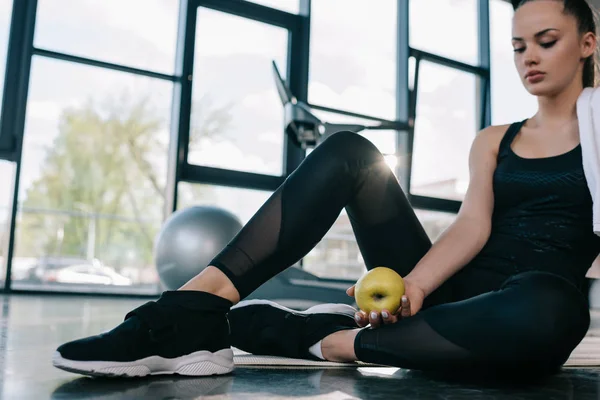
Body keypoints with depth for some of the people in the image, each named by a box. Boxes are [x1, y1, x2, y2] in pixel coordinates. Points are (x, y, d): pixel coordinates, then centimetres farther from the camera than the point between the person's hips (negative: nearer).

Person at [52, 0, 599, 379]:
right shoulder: (493, 141, 18)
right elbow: (473, 225, -1)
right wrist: (412, 289, -19)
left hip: (522, 316, -2)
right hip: (451, 290, 3)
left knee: (547, 308, -41)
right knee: (348, 153, -16)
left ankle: (330, 339, -23)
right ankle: (193, 315, -29)